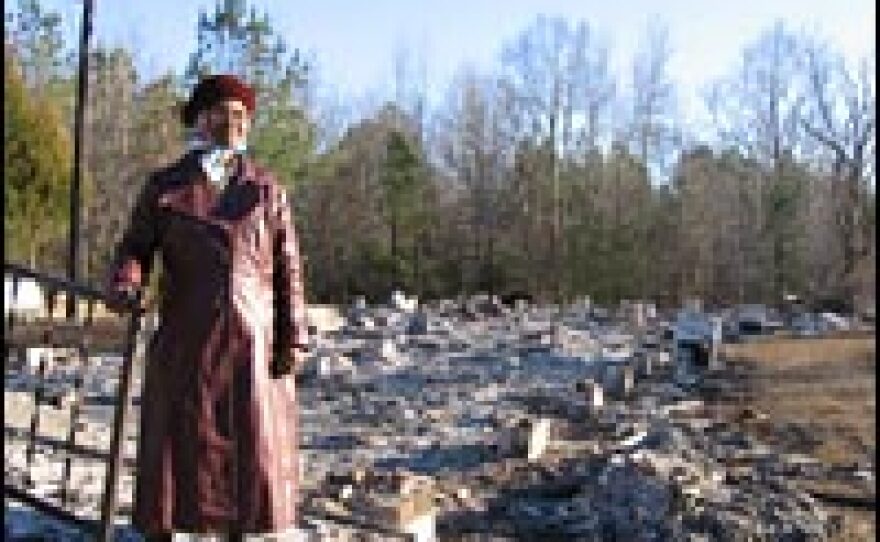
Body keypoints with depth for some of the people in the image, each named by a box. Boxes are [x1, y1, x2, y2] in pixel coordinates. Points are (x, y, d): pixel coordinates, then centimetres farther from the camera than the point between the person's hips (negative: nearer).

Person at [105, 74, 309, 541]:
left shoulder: (266, 188, 6)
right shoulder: (164, 186, 5)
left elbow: (287, 268, 3)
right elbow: (134, 248, 4)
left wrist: (294, 339, -5)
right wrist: (123, 286, -20)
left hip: (252, 342, 1)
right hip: (186, 340, 0)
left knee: (248, 450, 5)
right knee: (172, 448, 1)